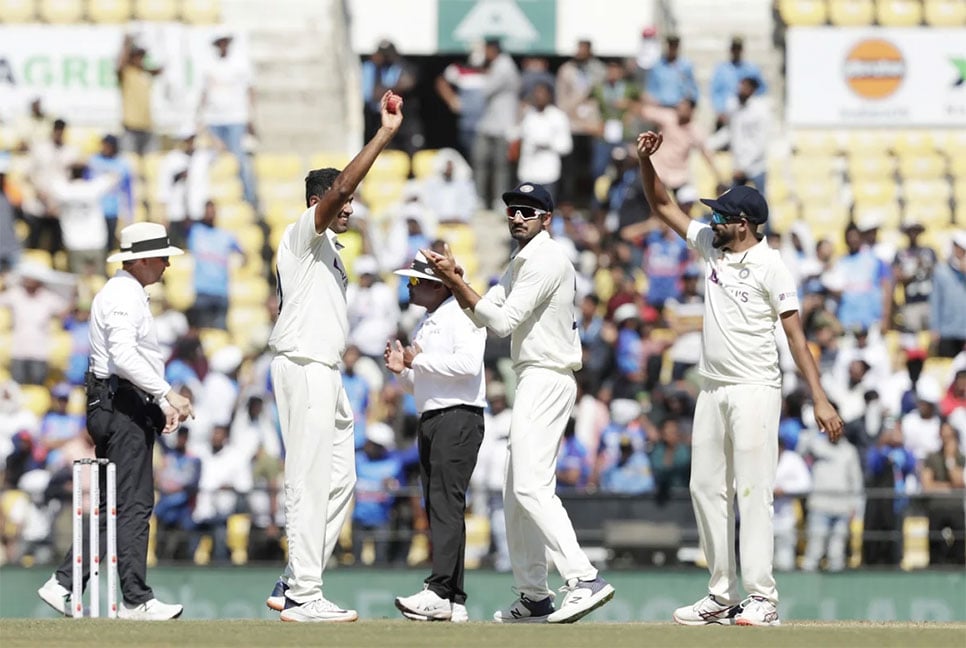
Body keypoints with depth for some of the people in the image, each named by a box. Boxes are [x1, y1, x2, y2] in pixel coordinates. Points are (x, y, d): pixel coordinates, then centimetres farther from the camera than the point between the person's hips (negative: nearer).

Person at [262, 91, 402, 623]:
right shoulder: (303, 233, -6)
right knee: (309, 484, -11)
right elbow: (340, 186, -22)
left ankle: (294, 585, 14)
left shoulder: (326, 249, 22)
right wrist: (385, 135, -24)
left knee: (339, 479, 11)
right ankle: (303, 597, -11)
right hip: (304, 366, -10)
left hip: (325, 373, 10)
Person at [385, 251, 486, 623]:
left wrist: (420, 361, -15)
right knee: (437, 508, 6)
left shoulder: (461, 315, -6)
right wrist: (401, 370, 7)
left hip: (459, 418, -10)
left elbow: (468, 363, -21)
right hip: (429, 421, 10)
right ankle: (454, 602, 6)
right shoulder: (423, 325, 22)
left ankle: (439, 592, -25)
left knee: (447, 504, -17)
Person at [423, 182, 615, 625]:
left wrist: (454, 279, -16)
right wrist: (454, 279, 1)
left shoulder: (545, 259, -12)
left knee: (531, 486, -23)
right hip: (534, 383, 11)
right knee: (516, 495, 13)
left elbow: (502, 321, -18)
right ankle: (533, 597, 17)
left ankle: (584, 580, -33)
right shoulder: (522, 264, 21)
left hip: (546, 380, -11)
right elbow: (482, 314, 18)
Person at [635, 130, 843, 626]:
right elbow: (663, 205, 20)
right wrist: (645, 160, 3)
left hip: (755, 392, -8)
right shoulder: (710, 246, 11)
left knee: (752, 491, -11)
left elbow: (795, 333, -12)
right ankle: (722, 595, 10)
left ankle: (762, 598, -13)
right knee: (707, 489, 6)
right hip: (713, 392, 8)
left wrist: (819, 398, -17)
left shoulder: (769, 266, -9)